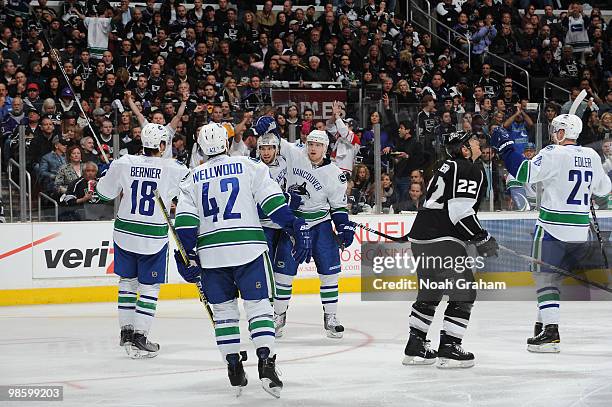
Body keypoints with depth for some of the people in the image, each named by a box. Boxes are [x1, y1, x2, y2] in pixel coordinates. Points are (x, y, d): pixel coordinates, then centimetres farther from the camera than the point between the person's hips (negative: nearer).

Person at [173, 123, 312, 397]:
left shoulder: (193, 179, 12)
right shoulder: (248, 166, 4)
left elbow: (185, 222, 3)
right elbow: (272, 201, -4)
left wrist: (188, 256, 6)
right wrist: (296, 228, -3)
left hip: (211, 253, 2)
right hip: (248, 248, -2)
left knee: (223, 310, 12)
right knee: (258, 304, 0)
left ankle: (234, 370, 10)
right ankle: (266, 363, -15)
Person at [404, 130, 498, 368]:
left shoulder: (448, 167, 21)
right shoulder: (471, 170, -9)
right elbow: (461, 211, -19)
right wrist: (482, 239, -11)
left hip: (421, 237, 10)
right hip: (442, 240, -10)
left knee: (429, 294, 20)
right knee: (463, 294, -3)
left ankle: (415, 347, 22)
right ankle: (448, 348, -6)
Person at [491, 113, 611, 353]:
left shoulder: (554, 154, -13)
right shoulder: (591, 156, 8)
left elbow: (525, 173, -21)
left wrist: (505, 147, -13)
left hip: (553, 227, -7)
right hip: (580, 231, 7)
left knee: (544, 276, -1)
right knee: (554, 277, 17)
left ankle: (551, 334, -10)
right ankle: (544, 324, 20)